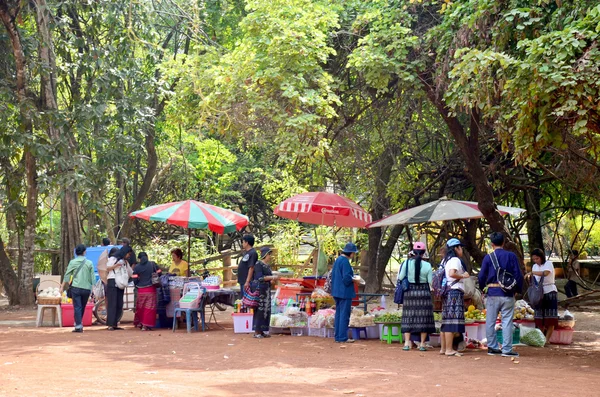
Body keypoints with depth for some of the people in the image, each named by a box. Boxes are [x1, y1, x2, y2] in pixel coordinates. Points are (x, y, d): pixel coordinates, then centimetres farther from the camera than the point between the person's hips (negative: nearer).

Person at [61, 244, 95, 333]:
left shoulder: (73, 262, 0)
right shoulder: (89, 263, 4)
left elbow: (67, 275, 1)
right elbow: (93, 278, 4)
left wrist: (62, 287, 7)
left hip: (76, 287, -2)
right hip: (86, 288, 2)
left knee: (77, 307, -3)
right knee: (82, 307, 15)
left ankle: (78, 326, -9)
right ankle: (78, 323, 23)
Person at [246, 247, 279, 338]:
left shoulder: (267, 265, 15)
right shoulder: (258, 264, -11)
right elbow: (259, 277, -18)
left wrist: (273, 279, 7)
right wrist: (272, 277, -17)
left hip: (266, 290, 9)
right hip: (259, 289, -9)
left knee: (265, 310, 8)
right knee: (259, 310, -7)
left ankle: (261, 331, 12)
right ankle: (256, 332, -4)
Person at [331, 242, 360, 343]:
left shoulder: (338, 260, 12)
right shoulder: (345, 262, -18)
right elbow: (347, 278, -24)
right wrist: (354, 280, -6)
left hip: (337, 292, 9)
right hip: (345, 292, -9)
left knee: (338, 314, 13)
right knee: (344, 315, -4)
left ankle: (337, 337, 17)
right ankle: (343, 337, -2)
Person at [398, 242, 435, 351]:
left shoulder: (407, 263, -5)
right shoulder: (427, 265, -7)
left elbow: (400, 278, -3)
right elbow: (431, 282, -5)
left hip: (409, 292, 1)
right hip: (424, 293, -1)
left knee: (408, 317, 7)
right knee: (423, 317, 5)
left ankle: (407, 343, 6)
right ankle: (422, 344, 5)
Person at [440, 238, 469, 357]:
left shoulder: (445, 260, 18)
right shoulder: (455, 260, -9)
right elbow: (452, 273, -25)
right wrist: (463, 275, -11)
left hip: (446, 292, 10)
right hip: (455, 291, -10)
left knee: (446, 321, 11)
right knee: (452, 321, -10)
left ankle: (443, 348, 14)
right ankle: (449, 349, -13)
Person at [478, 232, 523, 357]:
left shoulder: (488, 258, -1)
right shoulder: (511, 256, -1)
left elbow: (482, 276, 0)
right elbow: (518, 275, -1)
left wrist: (483, 288, 17)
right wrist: (517, 290, 11)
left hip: (492, 293, 1)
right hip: (508, 294, -1)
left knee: (490, 322, 10)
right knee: (507, 321, 1)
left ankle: (492, 347, 15)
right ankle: (506, 349, -1)